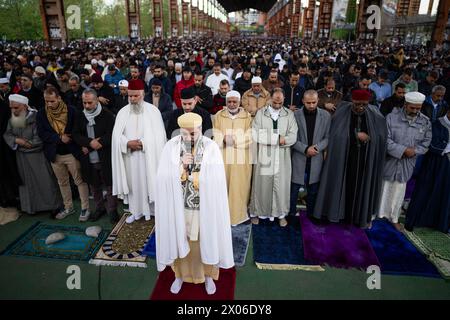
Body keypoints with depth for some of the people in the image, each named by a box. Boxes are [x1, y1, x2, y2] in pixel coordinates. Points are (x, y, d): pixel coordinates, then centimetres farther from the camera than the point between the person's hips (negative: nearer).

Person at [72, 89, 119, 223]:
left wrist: (93, 145, -15)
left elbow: (111, 134, -14)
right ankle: (99, 208, 35)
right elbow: (75, 135, 2)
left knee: (109, 185, 4)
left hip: (105, 158, -4)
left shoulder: (107, 115, -8)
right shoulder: (80, 116, 7)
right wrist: (89, 142, -17)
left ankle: (112, 210, 20)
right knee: (94, 186, 17)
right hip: (88, 160, 5)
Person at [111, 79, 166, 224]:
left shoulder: (153, 110, -4)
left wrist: (142, 143, -19)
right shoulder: (123, 112, 5)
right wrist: (128, 143, -18)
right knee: (133, 183, 10)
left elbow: (158, 135, -9)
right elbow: (116, 135, 0)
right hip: (130, 156, 3)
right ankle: (136, 211, 25)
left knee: (151, 182, 4)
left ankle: (155, 210, 21)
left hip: (149, 156, -3)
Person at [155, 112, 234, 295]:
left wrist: (186, 174, -14)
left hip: (204, 207, -1)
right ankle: (180, 274, 42)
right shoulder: (171, 147, -7)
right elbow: (164, 178, -10)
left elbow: (215, 181, -13)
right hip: (178, 206, 1)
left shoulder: (211, 148, -12)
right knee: (179, 240, 17)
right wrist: (181, 165, -24)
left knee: (205, 241, 15)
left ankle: (208, 275, 40)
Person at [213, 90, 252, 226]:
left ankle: (238, 213, 16)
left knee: (239, 186, 2)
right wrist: (224, 139, -17)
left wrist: (233, 139, -14)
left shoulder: (247, 117, 3)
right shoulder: (219, 116, 6)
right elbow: (216, 137, 2)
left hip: (241, 158, -1)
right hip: (223, 157, 1)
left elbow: (249, 138, -4)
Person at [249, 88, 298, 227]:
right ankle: (257, 212, 22)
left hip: (282, 157, 1)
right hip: (264, 155, -1)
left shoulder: (289, 114, 5)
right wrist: (278, 138, -13)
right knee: (261, 185, 6)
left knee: (281, 185, 6)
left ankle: (281, 213, 23)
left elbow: (293, 137, -5)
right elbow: (256, 135, -9)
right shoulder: (260, 113, 2)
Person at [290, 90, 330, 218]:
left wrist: (316, 147, -13)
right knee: (294, 189, 4)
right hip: (299, 158, -2)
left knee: (313, 190, 12)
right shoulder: (295, 115, -5)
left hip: (316, 159, 2)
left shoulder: (326, 115, 1)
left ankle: (311, 214, 28)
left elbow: (328, 137, 3)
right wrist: (305, 149, -15)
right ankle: (291, 213, 21)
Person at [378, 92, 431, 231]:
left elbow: (425, 143, 2)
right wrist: (403, 150, -22)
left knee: (398, 192, 16)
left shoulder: (425, 122, -3)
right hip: (387, 161, -3)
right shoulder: (392, 117, -13)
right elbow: (385, 140, -16)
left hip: (406, 165, 3)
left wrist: (414, 151, -15)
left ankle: (394, 218, 34)